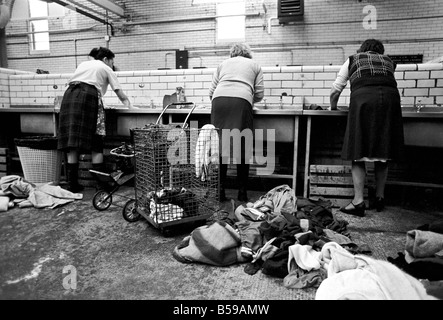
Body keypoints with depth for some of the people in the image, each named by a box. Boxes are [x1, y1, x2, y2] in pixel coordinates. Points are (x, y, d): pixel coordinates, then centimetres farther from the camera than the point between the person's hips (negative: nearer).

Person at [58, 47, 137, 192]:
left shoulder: (83, 64, 33)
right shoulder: (106, 69, 20)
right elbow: (121, 94, 18)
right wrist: (130, 106, 31)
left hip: (69, 95, 5)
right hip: (89, 96, -4)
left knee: (72, 144, 3)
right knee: (95, 144, -2)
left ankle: (72, 184, 5)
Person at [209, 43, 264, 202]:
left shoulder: (223, 64, 30)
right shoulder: (254, 65, 27)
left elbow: (211, 91, 22)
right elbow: (259, 94, 18)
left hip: (219, 100, 2)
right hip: (241, 102, -2)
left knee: (220, 146, 2)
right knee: (242, 147, 2)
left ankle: (220, 189, 1)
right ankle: (242, 191, 3)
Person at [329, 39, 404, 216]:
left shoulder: (352, 60, 24)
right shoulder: (388, 61, 30)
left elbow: (335, 90, 20)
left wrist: (333, 108, 35)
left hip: (363, 98, -3)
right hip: (390, 98, 3)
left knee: (358, 154, -1)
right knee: (383, 152, 12)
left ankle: (358, 201, -7)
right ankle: (380, 197, 18)